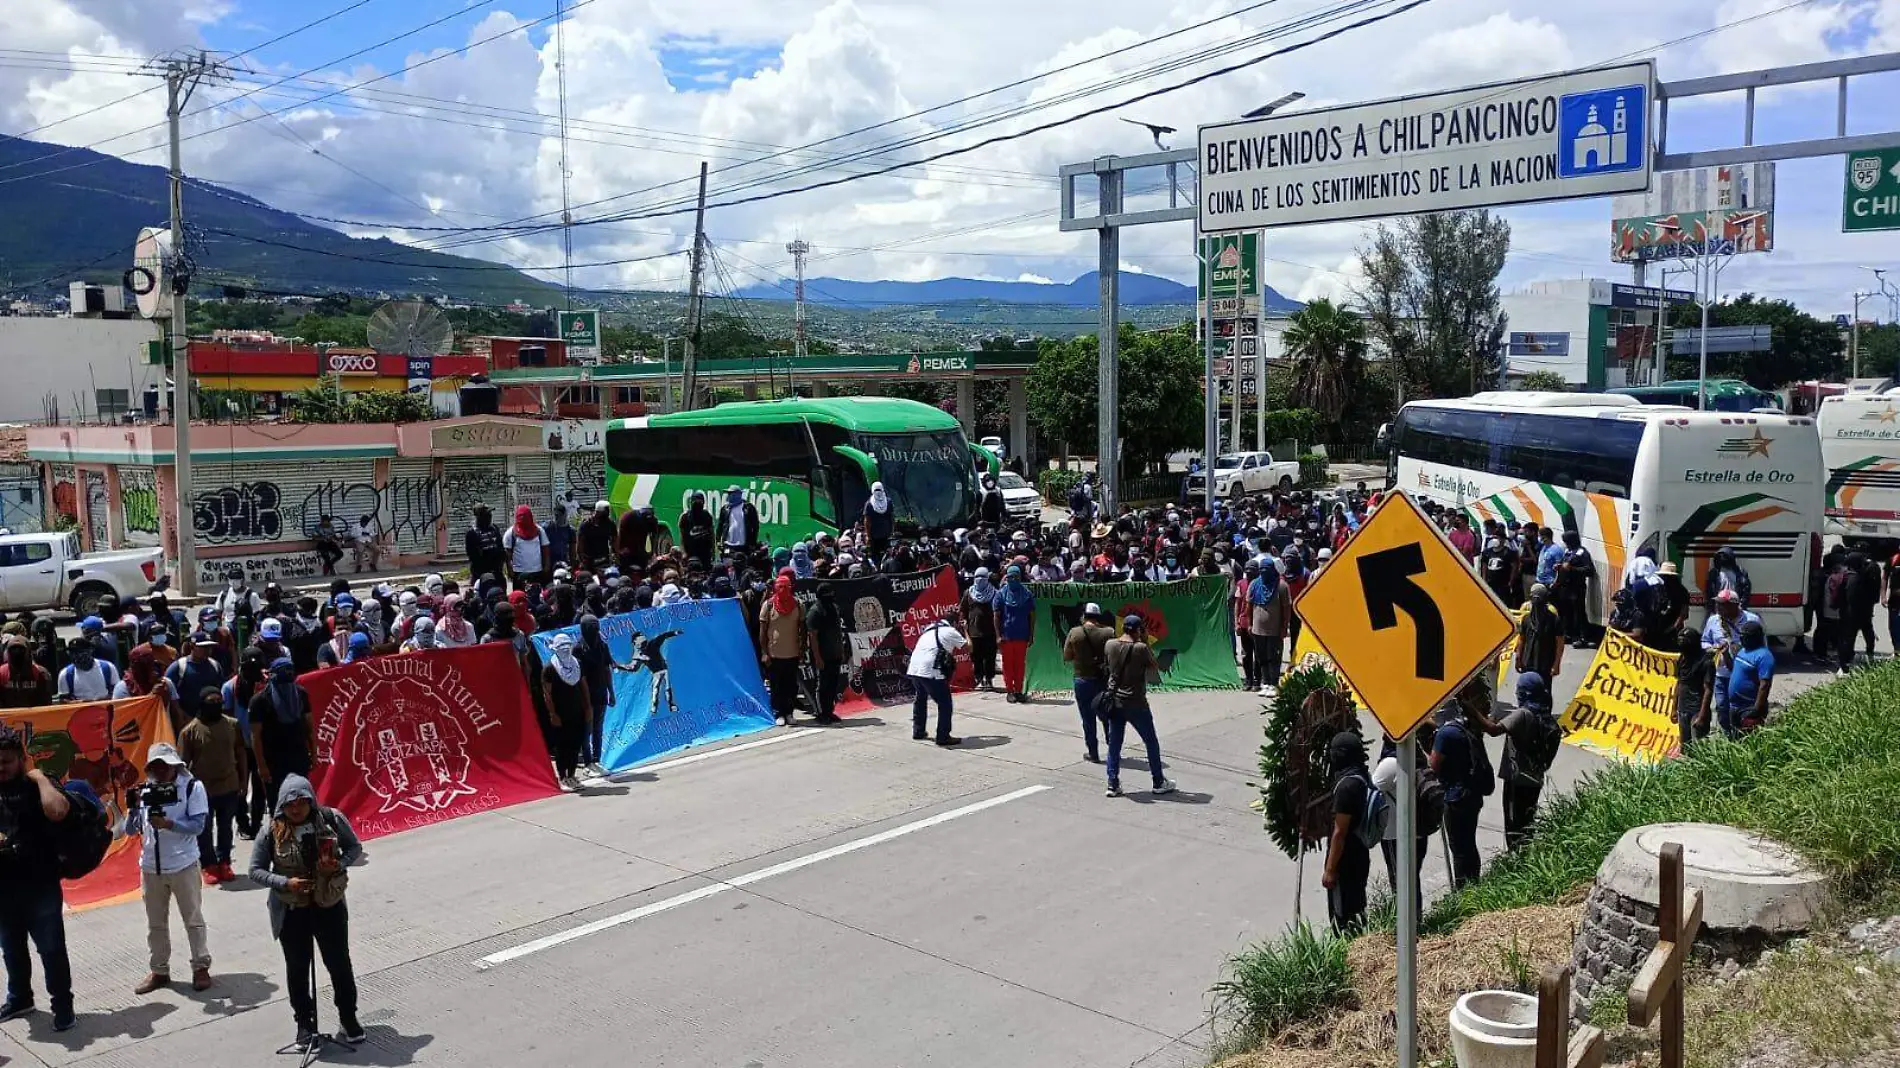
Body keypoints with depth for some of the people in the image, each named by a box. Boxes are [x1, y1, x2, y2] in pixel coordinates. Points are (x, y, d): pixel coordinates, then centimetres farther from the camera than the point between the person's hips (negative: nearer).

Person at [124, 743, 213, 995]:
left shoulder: (192, 786, -7)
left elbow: (198, 825, -13)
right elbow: (130, 831, 2)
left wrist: (168, 824, -27)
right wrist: (132, 809, -16)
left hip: (184, 865, -4)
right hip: (150, 867, 4)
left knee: (193, 919, 6)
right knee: (155, 923, 14)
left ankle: (201, 967, 16)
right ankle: (159, 970, 26)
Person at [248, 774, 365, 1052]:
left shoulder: (332, 820, -12)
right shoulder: (272, 832, -13)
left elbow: (355, 847, 2)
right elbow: (256, 871, -6)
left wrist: (340, 864, -19)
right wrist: (284, 882, -22)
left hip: (329, 905, 0)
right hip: (291, 911, 0)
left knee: (339, 963, 10)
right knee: (298, 968, 14)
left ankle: (348, 1018, 29)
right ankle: (304, 1022, 33)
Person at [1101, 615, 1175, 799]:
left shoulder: (1109, 645, -3)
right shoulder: (1141, 648, -16)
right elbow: (1155, 667, -2)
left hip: (1114, 701, 4)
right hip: (1135, 703, -4)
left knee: (1114, 744, 11)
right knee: (1151, 742, 12)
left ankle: (1113, 785, 10)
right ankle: (1159, 782, 21)